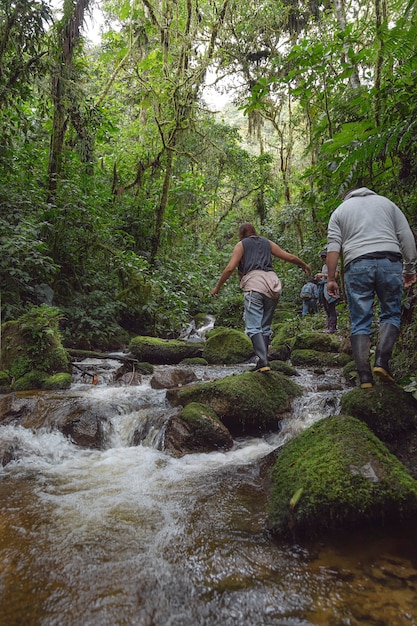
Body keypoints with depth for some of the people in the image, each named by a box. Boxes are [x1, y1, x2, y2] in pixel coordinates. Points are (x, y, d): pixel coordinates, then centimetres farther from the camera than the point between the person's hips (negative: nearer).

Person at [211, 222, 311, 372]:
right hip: (273, 285, 5)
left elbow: (230, 268, 1)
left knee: (253, 328, -9)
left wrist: (217, 287, 10)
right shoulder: (267, 243, 24)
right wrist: (304, 265, 42)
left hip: (254, 286, -5)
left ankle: (263, 362, -24)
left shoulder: (241, 244, 14)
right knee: (265, 327, 13)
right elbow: (290, 257, 24)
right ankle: (262, 362, 11)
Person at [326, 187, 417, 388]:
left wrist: (331, 278, 4)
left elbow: (333, 247, 5)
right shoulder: (386, 202, 22)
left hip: (356, 265, 0)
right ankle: (381, 361, -8)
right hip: (389, 261, 1)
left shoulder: (340, 210, 20)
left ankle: (365, 377, -4)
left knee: (360, 322, 2)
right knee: (391, 314, 12)